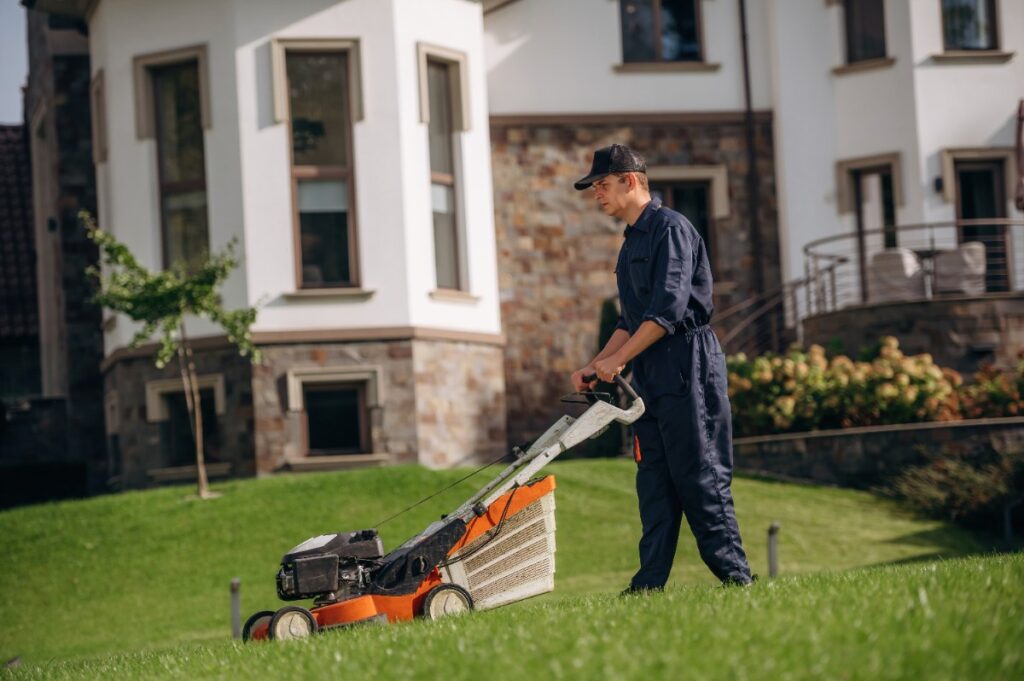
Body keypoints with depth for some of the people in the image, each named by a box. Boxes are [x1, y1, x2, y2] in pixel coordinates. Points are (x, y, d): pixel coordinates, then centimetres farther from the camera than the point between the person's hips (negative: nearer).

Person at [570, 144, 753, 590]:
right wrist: (594, 367, 13)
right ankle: (649, 583, 4)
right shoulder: (632, 243, 20)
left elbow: (668, 310, -18)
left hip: (687, 367, -9)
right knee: (654, 479, 5)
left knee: (698, 474, -9)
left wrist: (617, 360, -16)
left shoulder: (670, 229, -9)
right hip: (649, 376, 9)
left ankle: (734, 574, -6)